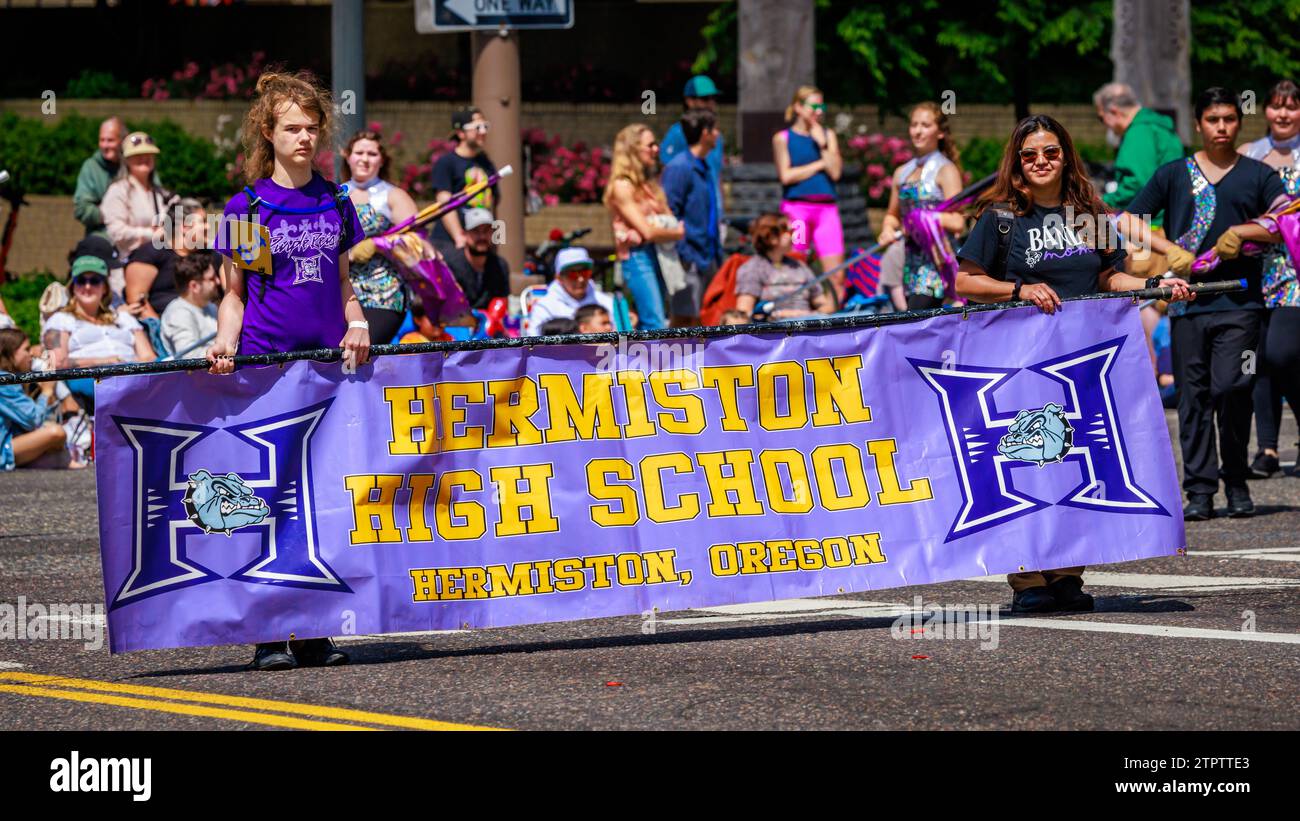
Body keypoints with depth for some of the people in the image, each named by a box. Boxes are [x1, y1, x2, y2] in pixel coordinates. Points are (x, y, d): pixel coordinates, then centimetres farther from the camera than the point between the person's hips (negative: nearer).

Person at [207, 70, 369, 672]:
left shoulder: (335, 203, 11)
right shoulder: (247, 208, 2)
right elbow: (235, 294, 6)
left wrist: (357, 323, -1)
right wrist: (225, 343, -12)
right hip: (265, 365, -3)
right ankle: (269, 634, -1)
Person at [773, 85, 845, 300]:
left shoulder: (828, 135, 15)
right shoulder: (783, 138, 7)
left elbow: (835, 172, 4)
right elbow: (786, 175, -5)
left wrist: (822, 144, -3)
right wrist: (819, 165, 0)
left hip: (826, 208, 3)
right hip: (796, 207, -3)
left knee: (836, 275, -6)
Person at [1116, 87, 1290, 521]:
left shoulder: (1258, 175, 11)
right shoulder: (1173, 174, 13)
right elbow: (1127, 221, 10)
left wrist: (1242, 232, -7)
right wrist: (1171, 250, -3)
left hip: (1239, 302, -2)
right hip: (1188, 302, 2)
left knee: (1230, 388, -12)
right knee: (1193, 396, 0)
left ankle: (1236, 481, 3)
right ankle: (1200, 490, 3)